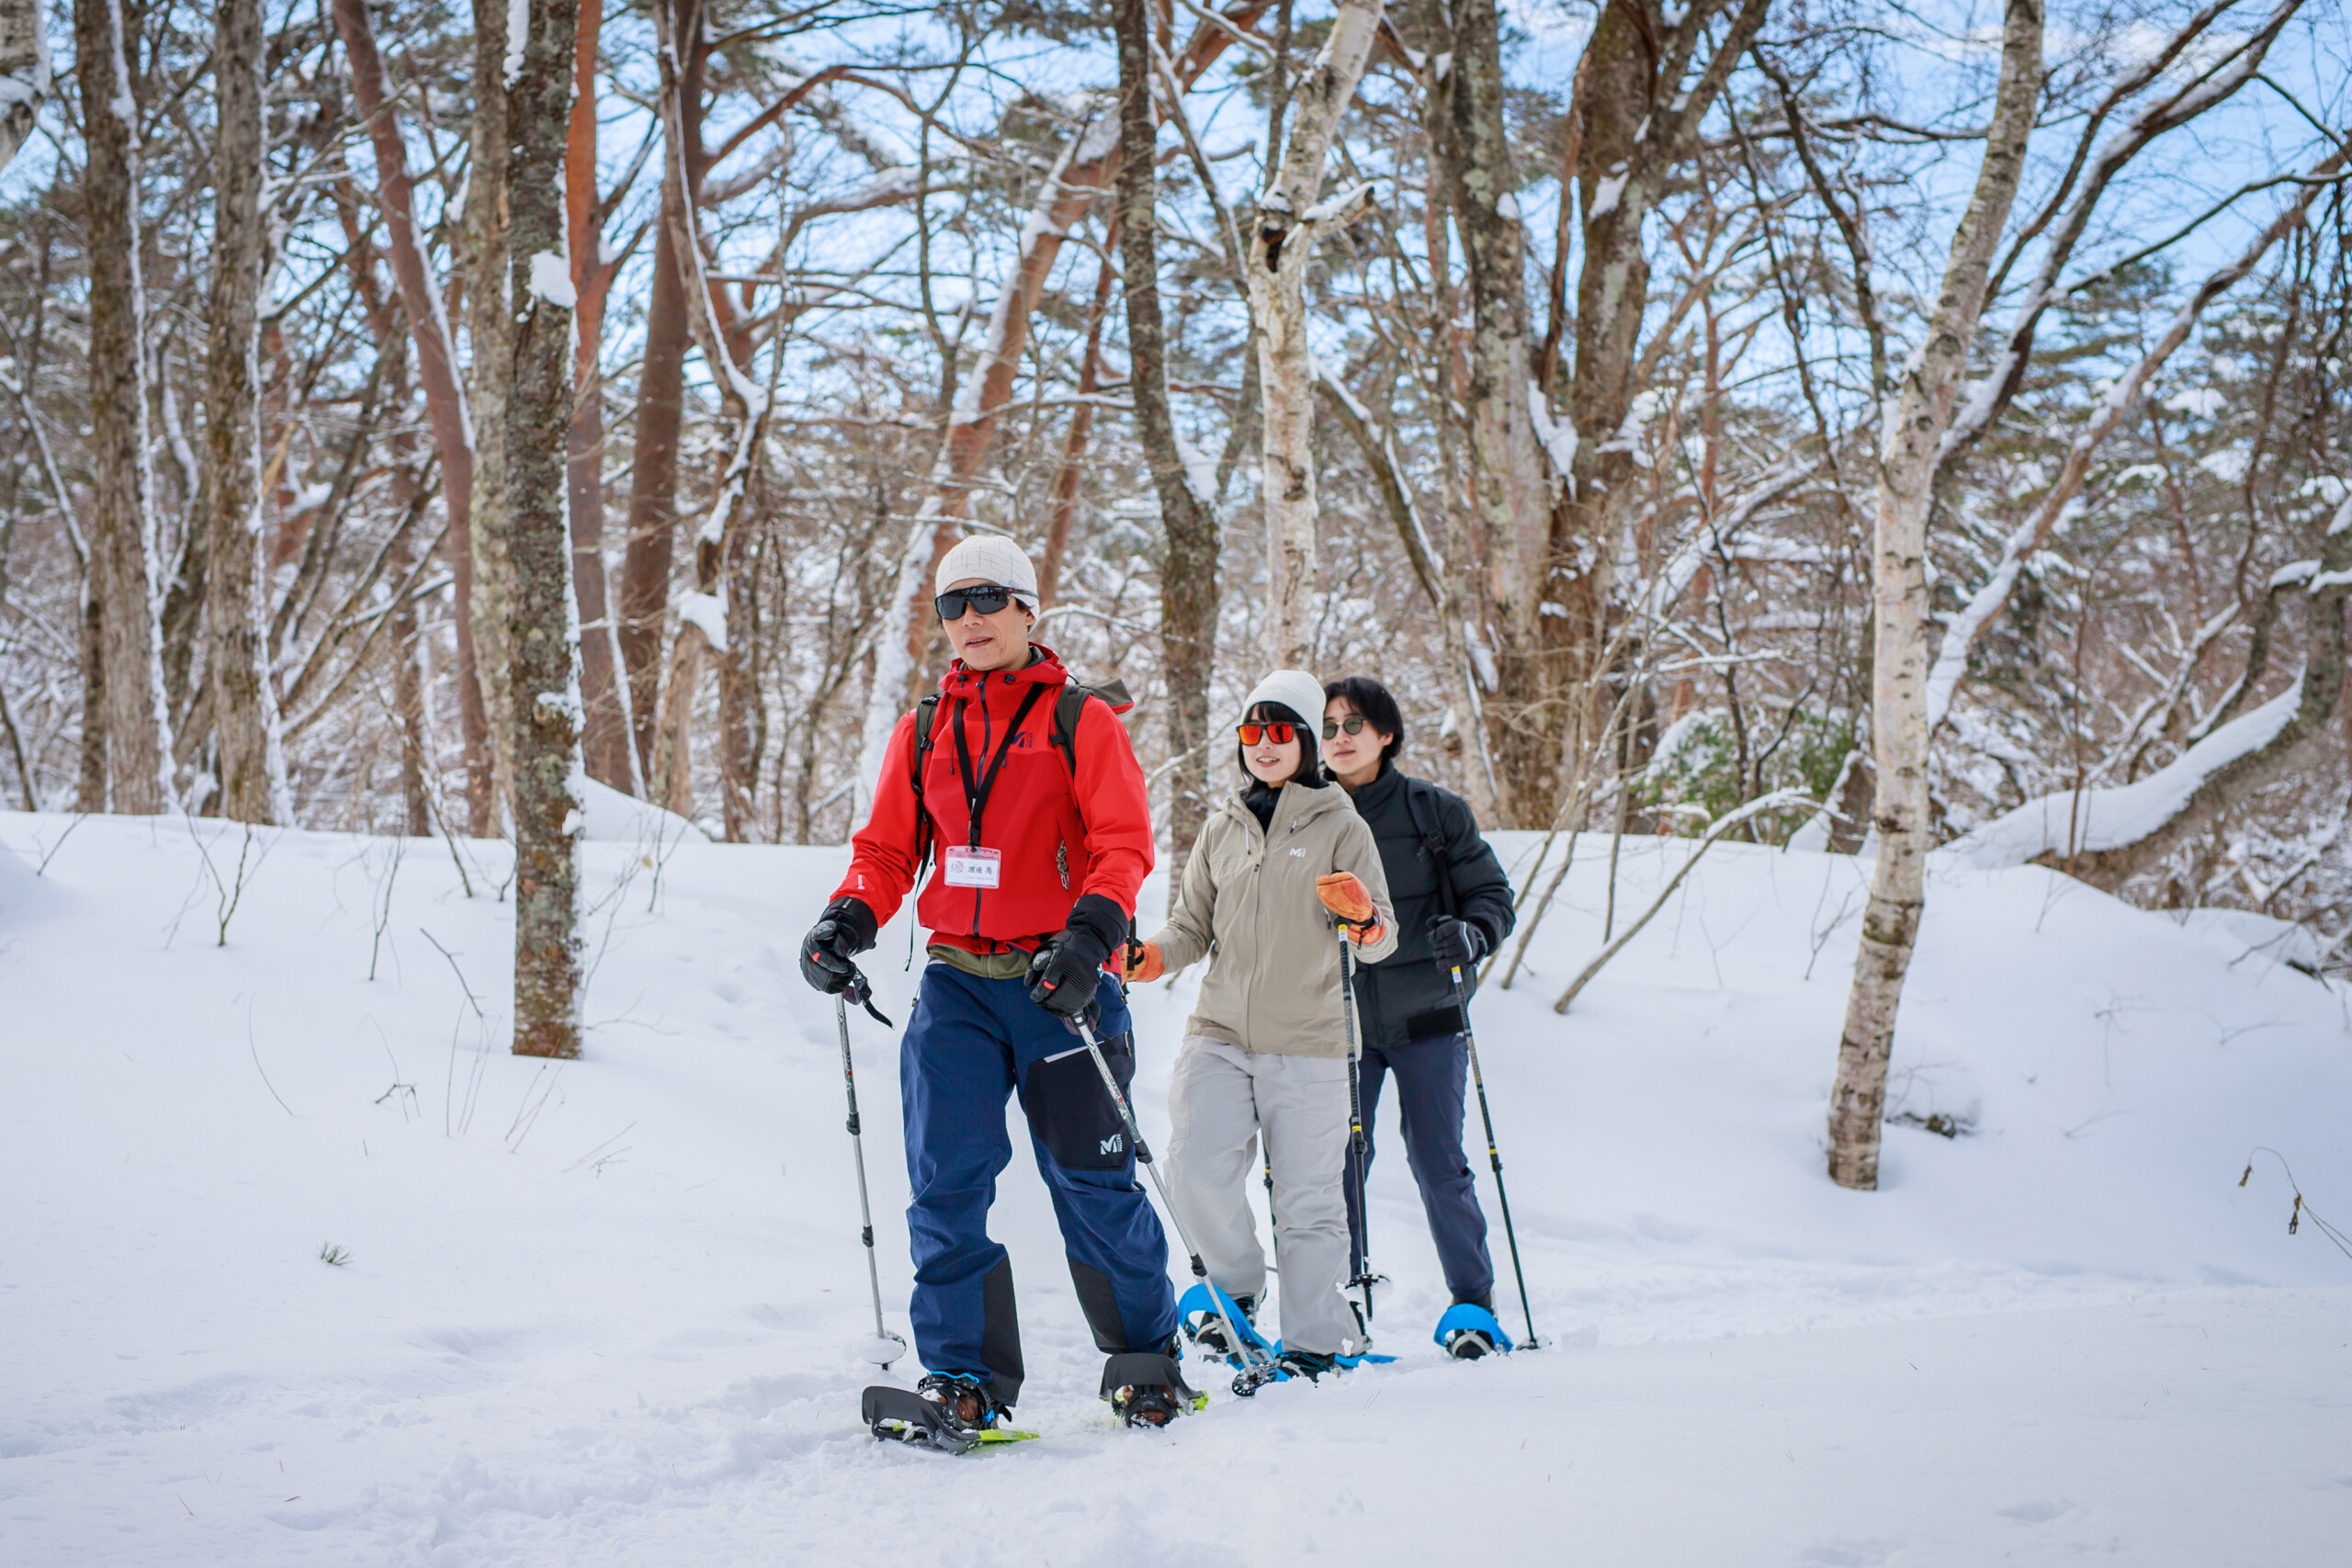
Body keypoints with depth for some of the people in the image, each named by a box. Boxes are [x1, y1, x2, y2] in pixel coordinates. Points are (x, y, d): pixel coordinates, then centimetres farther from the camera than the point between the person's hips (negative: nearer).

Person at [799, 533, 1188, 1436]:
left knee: (1090, 1182, 0)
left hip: (1058, 984, -3)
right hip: (957, 985, 3)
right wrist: (849, 918, -5)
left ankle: (1147, 1361, 17)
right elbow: (888, 848, 15)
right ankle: (966, 1376, -1)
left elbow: (1123, 846, -6)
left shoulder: (1079, 721, 2)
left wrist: (1091, 931, -23)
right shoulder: (922, 732, 14)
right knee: (947, 1180, -7)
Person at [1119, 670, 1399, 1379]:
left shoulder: (1340, 828, 3)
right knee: (1198, 1171, -13)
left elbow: (1382, 941, -2)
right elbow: (1194, 923, 18)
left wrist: (1361, 916, -25)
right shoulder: (1222, 828, 14)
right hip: (1219, 1034, 3)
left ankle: (1314, 1340, 10)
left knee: (1308, 1198, -2)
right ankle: (1235, 1284, 13)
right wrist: (1156, 954, -3)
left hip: (1307, 1042, -3)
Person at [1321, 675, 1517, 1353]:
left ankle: (1474, 1303, 14)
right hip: (1343, 1019, 2)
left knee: (1439, 1165, 0)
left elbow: (1492, 893, 1)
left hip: (1426, 1016, -2)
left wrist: (1471, 933, -18)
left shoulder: (1436, 812, 0)